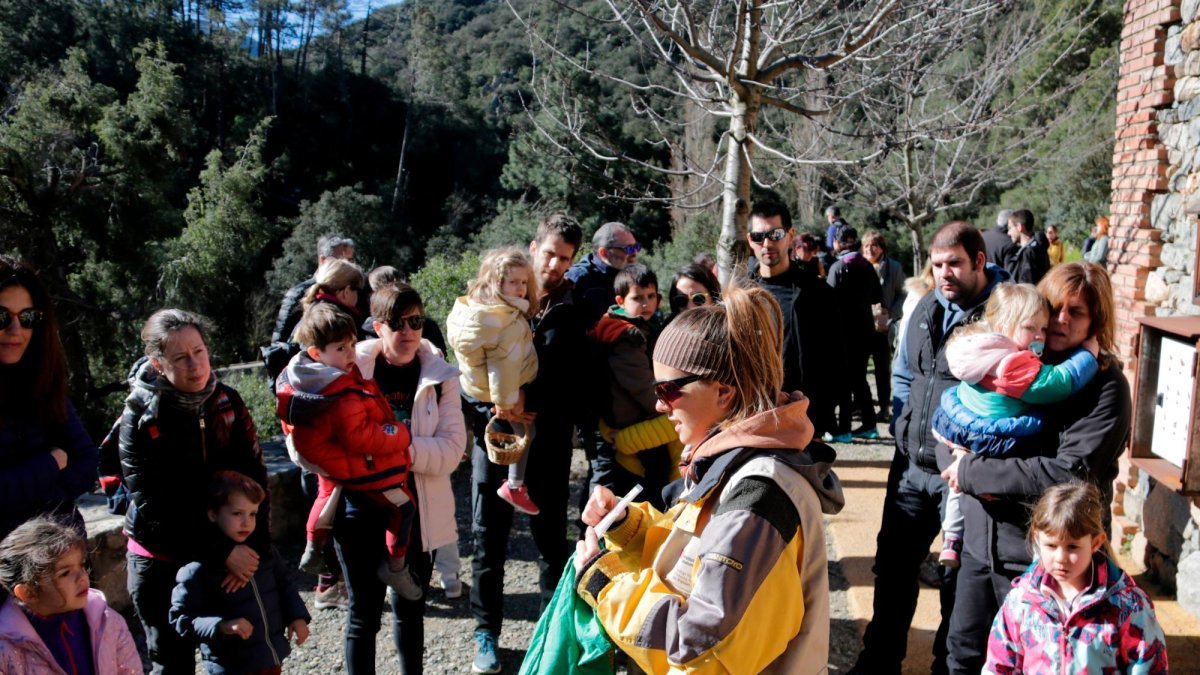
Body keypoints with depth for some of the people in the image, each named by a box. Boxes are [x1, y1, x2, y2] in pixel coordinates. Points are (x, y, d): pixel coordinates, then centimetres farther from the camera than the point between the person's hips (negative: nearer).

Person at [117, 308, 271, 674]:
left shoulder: (227, 403, -4)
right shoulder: (140, 418, -14)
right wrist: (222, 552, -20)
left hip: (230, 553, 3)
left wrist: (254, 548, -18)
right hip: (162, 562, -3)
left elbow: (254, 478, -6)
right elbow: (153, 507, -17)